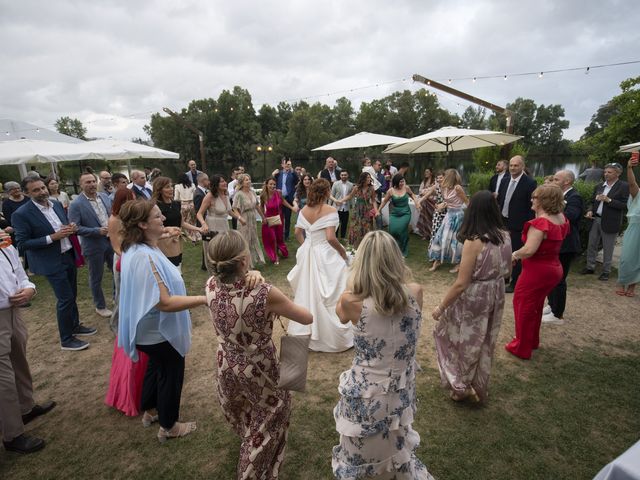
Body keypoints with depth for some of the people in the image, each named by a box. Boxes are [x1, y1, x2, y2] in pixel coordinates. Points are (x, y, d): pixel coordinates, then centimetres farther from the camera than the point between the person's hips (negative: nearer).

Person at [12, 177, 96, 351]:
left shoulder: (56, 204, 4)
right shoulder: (21, 214, -15)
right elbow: (22, 244, -16)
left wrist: (71, 228, -7)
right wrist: (53, 237, -23)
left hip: (69, 256, 7)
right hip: (52, 262, -6)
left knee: (72, 295, 19)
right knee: (65, 299, -1)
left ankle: (75, 325, 38)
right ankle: (66, 339, 15)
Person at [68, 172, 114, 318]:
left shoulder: (104, 196, 2)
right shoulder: (76, 204, -14)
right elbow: (75, 228, -16)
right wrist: (97, 231, -24)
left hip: (112, 241, 5)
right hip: (94, 245, -5)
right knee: (96, 278, 12)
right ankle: (100, 306, 30)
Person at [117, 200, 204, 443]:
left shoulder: (137, 249, -1)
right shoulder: (144, 257, -34)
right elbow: (164, 303, -35)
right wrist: (204, 298, -34)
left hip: (152, 330, 10)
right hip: (160, 331, -10)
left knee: (156, 367, 30)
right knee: (170, 375, 13)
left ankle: (150, 410, 54)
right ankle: (168, 427, 37)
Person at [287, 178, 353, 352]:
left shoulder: (304, 210, 1)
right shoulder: (330, 211, -17)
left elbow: (297, 233, 7)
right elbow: (330, 238, -22)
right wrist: (343, 252, -7)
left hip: (308, 254, 6)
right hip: (325, 255, -6)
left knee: (308, 292, 19)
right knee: (327, 295, 6)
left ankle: (306, 333, 35)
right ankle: (332, 337, 19)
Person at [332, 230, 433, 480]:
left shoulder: (351, 302, -26)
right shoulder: (415, 293, -18)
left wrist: (354, 281, 2)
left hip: (366, 397, -2)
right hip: (401, 394, 3)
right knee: (396, 450, 33)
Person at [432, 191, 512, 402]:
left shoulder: (473, 242, -26)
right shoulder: (505, 236, -6)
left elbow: (461, 284, -24)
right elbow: (508, 272, 8)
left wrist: (440, 307, -13)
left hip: (474, 300, -7)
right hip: (496, 298, 7)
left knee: (465, 342, 18)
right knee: (484, 343, 24)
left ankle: (462, 386, 30)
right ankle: (479, 389, 44)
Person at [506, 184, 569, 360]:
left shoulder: (540, 223, -25)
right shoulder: (562, 219, 1)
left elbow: (529, 250, -31)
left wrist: (514, 255, -13)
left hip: (537, 271, -8)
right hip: (553, 269, 8)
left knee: (523, 306, 10)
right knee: (535, 306, 25)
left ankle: (522, 348, 23)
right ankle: (532, 341, 41)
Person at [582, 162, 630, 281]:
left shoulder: (624, 186, -5)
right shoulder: (599, 186, 11)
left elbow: (625, 205, -12)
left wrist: (608, 200, -20)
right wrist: (590, 210, -2)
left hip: (610, 222, -5)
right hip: (595, 219, 5)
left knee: (607, 248, 4)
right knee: (591, 245, 11)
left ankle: (606, 271, 15)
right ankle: (590, 267, 23)